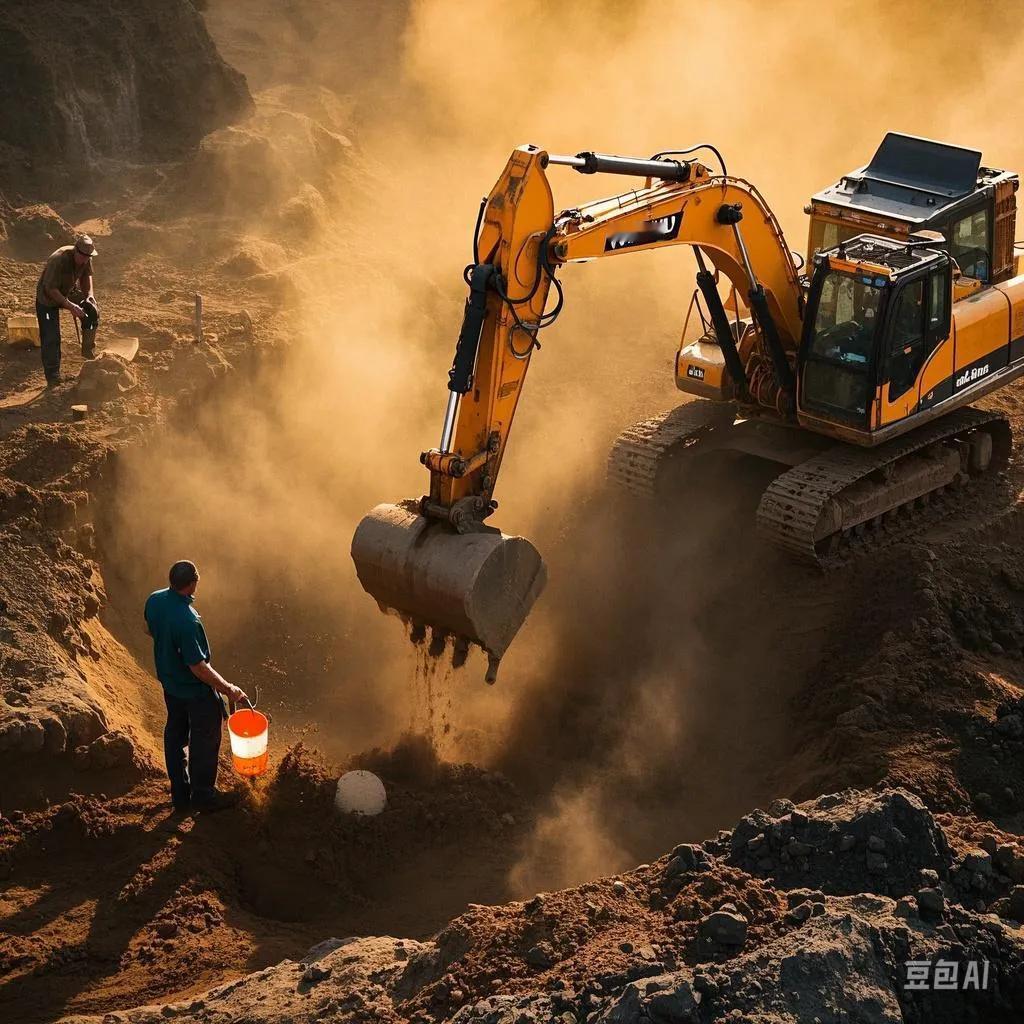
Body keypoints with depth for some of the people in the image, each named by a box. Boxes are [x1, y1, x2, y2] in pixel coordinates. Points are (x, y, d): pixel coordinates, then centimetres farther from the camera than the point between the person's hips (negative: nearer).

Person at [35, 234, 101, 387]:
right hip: (48, 297, -6)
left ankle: (88, 353, 8)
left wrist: (89, 293, -10)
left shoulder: (86, 259, -16)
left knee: (92, 312, -9)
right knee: (50, 339, -10)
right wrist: (70, 306, -36)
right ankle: (53, 378, 0)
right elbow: (50, 289, -33)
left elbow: (87, 275, 6)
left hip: (70, 291, 7)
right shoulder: (59, 260, -37)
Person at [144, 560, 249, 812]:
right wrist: (228, 689, -20)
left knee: (175, 734, 21)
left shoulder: (154, 600, -13)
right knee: (205, 740, 12)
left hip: (169, 682, 8)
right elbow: (199, 667, -31)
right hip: (196, 690, -8)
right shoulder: (187, 621, -37)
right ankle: (203, 795, 26)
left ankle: (180, 793, 35)